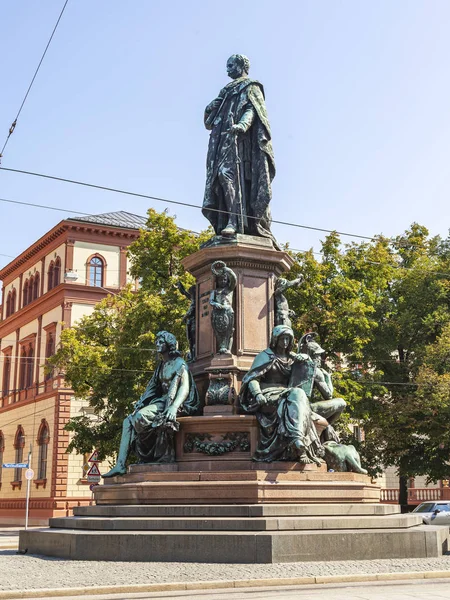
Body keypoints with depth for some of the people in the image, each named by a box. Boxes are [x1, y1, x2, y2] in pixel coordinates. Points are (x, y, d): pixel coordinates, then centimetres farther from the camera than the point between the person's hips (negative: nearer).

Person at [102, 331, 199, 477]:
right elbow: (152, 388, 20)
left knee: (140, 416, -26)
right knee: (128, 421, -3)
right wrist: (140, 403, 6)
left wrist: (173, 407, -34)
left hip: (177, 404, -9)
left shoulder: (179, 364, -7)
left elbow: (185, 388, -20)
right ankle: (120, 465, -9)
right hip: (163, 401, 9)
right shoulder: (161, 365, 19)